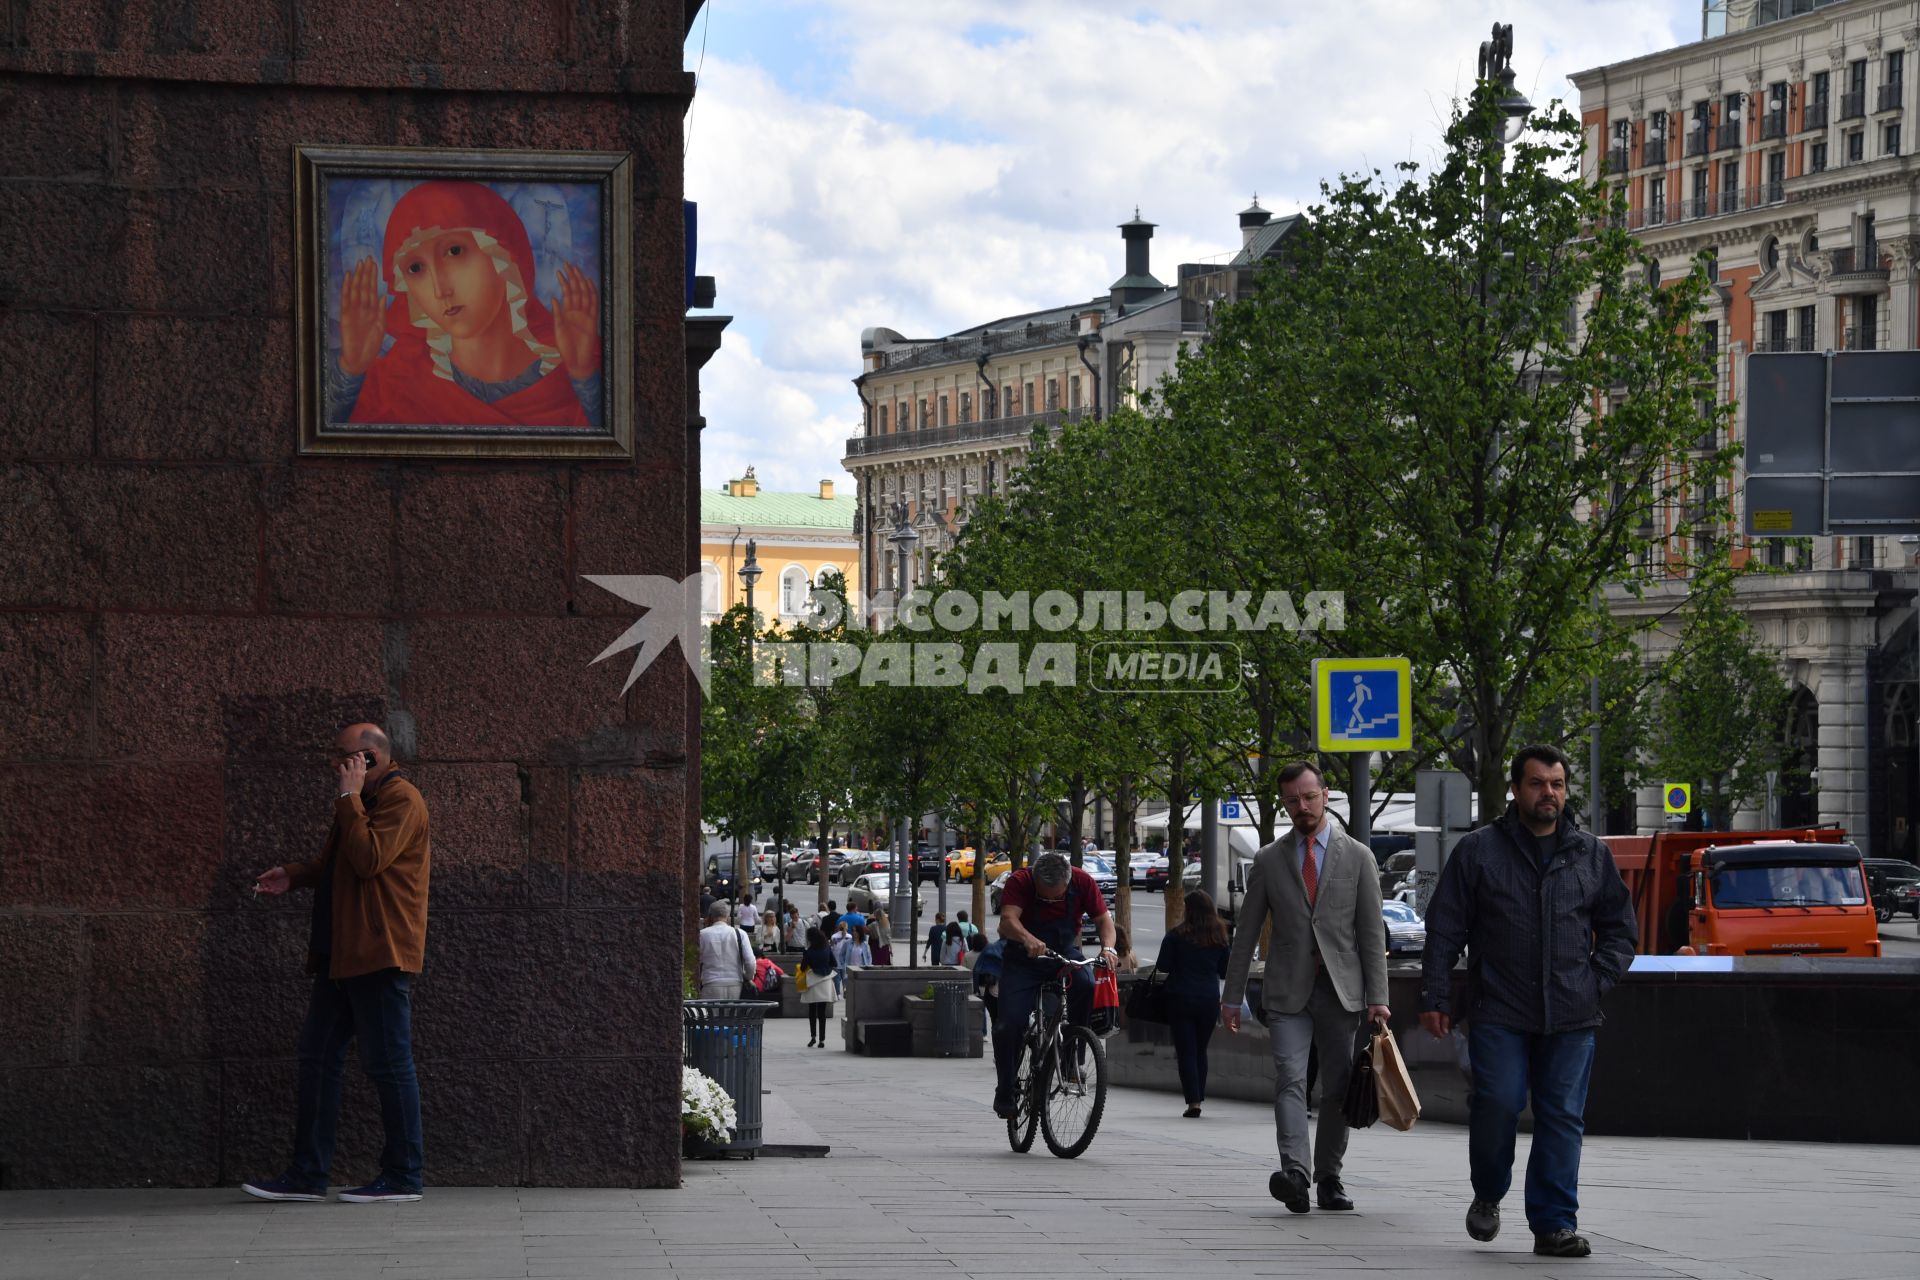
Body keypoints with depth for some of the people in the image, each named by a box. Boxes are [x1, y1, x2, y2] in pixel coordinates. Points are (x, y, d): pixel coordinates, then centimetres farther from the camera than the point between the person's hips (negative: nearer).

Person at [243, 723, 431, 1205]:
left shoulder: (401, 800, -11)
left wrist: (349, 798, -16)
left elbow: (369, 860, -22)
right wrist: (294, 875, 12)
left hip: (379, 955, -10)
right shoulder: (363, 801, 20)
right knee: (318, 1057, 8)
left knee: (389, 1064, -5)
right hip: (342, 956, 10)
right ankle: (308, 1174, 10)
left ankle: (405, 1176, 1)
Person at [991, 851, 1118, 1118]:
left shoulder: (1083, 883, -13)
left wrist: (1108, 947, -32)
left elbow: (1103, 919, -11)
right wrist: (1028, 940, -56)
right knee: (1010, 1024, -15)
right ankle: (1005, 1093, 1)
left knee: (1089, 990, -31)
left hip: (1065, 954, 1)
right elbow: (1008, 920, -35)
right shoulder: (1020, 882, -21)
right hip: (1024, 959, -1)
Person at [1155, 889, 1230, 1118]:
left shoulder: (1177, 935, -8)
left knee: (1186, 1051, 0)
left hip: (1181, 999, -3)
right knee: (1201, 1050, 16)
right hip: (1209, 1000, 3)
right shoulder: (1219, 936, 2)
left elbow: (1162, 966, -7)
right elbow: (1225, 972, 8)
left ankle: (1193, 1101, -9)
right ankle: (1199, 1097, 16)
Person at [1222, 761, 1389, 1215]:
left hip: (1340, 990, 1)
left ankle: (1329, 1178, 13)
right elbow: (1245, 933, 10)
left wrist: (1377, 997, -4)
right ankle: (1294, 1172, -29)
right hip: (1287, 990, 0)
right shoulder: (1269, 861, 8)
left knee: (1337, 1088, 3)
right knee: (1290, 1079, -16)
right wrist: (1232, 997, 5)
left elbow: (1372, 934, 4)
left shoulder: (1358, 857, 6)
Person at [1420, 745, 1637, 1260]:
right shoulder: (1478, 851, 5)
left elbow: (1618, 928, 21)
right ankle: (1488, 1195, 15)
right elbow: (1444, 930, 5)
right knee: (1497, 1104, -11)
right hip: (1499, 1014, -2)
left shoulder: (1591, 855, 13)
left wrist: (1598, 980, 7)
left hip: (1571, 1019, 2)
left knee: (1563, 1119, -1)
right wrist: (1435, 998, 0)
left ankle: (1554, 1225, 5)